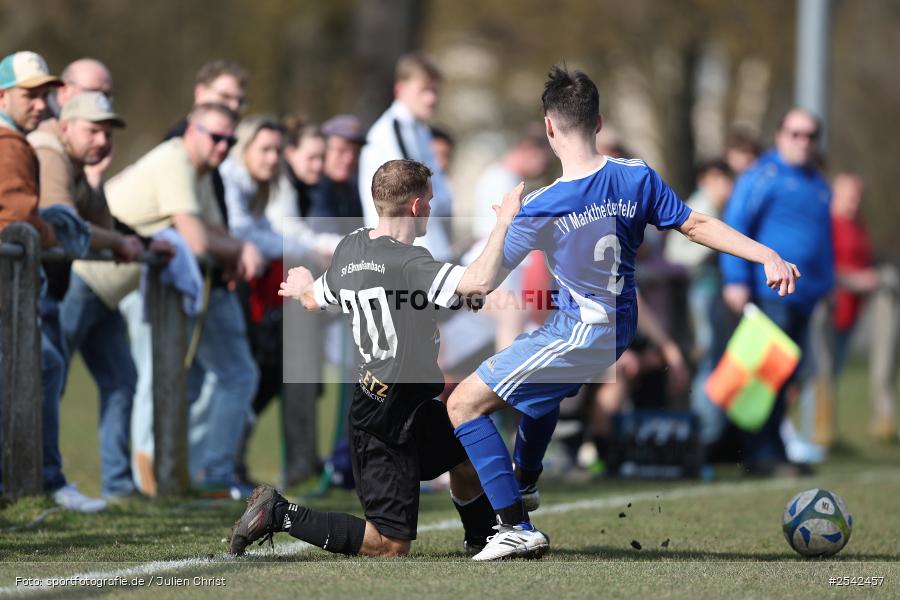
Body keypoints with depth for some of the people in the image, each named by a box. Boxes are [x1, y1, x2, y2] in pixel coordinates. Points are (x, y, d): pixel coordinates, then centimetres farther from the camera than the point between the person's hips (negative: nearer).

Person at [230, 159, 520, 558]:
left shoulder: (348, 249, 3)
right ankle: (280, 514, -4)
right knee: (391, 545, -4)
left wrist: (302, 289, 47)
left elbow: (314, 301, 22)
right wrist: (503, 222, -22)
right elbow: (480, 283, -36)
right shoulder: (407, 262, -24)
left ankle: (483, 540, 46)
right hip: (386, 420, -10)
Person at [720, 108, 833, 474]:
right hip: (769, 292, -8)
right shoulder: (763, 176, -5)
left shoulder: (819, 185, 19)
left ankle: (774, 450, 18)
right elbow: (734, 226, -10)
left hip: (804, 298, 8)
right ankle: (759, 454, -8)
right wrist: (736, 280, -16)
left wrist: (827, 287, 26)